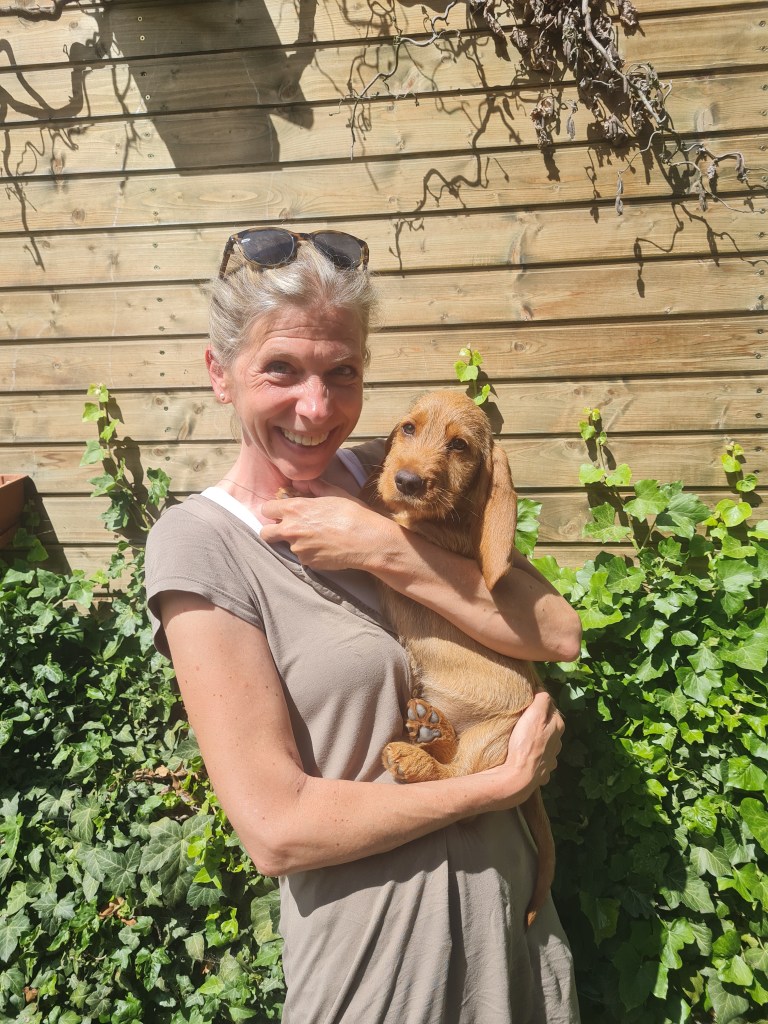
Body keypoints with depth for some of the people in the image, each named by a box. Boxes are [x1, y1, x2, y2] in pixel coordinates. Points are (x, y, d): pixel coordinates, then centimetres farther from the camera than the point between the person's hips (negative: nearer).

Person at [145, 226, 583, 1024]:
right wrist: (502, 782, -16)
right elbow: (277, 828, -20)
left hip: (507, 891, 5)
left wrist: (388, 550, -23)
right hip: (373, 934, -5)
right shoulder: (201, 542, -17)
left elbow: (558, 634, -12)